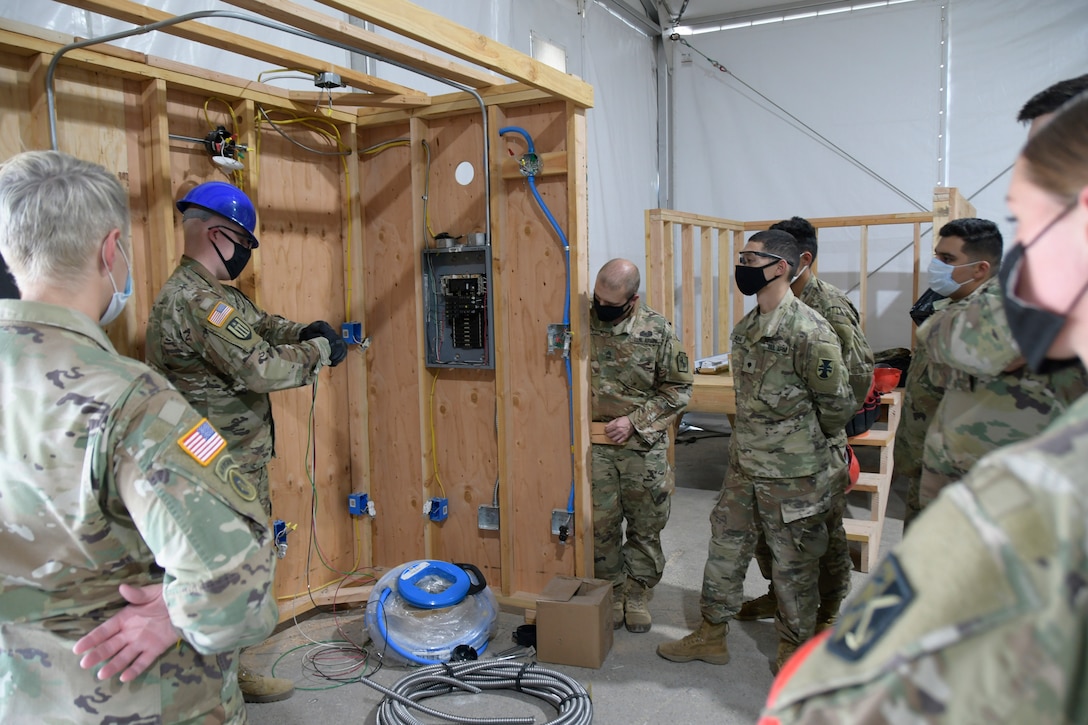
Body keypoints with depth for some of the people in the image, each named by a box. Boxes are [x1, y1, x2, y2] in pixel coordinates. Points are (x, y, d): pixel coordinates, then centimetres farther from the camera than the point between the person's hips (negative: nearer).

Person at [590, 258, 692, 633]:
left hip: (644, 445, 0)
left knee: (646, 526, 10)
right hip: (595, 445, 1)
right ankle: (610, 593, 25)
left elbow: (679, 387, -3)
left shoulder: (657, 330, -7)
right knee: (601, 525, 8)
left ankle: (637, 595, 27)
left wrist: (635, 421, -11)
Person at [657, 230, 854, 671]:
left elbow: (837, 403, -11)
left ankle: (794, 646, 28)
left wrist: (808, 441, 4)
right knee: (726, 544, 15)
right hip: (744, 465, 8)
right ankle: (712, 635, 31)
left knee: (793, 561, 8)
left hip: (792, 472, -8)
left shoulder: (808, 330, -19)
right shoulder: (746, 328, 7)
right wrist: (750, 440, 16)